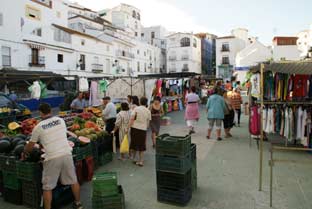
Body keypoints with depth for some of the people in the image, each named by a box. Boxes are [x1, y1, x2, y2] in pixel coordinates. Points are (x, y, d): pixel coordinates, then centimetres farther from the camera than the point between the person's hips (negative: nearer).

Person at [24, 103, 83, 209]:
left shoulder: (38, 127, 0)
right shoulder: (61, 120, 8)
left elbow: (30, 146, 11)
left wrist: (24, 152, 34)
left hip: (52, 158, -3)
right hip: (67, 154, 4)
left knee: (47, 187, 12)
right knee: (73, 181, 19)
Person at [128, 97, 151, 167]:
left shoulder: (136, 109, -4)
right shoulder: (148, 111, 4)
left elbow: (132, 119, -11)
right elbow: (148, 122, 8)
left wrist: (129, 127, -8)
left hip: (135, 128, -1)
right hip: (143, 129, 1)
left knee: (134, 143, 15)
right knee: (141, 146, 9)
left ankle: (134, 158, 23)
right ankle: (141, 161, 11)